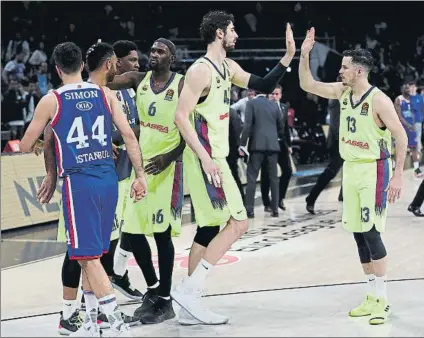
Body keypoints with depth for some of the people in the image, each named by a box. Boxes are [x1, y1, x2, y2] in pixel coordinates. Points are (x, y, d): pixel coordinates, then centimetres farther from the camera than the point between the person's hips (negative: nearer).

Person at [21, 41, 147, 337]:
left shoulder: (51, 101, -2)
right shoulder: (105, 94, 7)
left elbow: (26, 146, 8)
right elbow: (129, 136, 2)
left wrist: (35, 146, 31)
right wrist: (140, 176, 7)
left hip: (79, 182, -5)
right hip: (108, 179, 5)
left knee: (88, 256, -1)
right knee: (91, 254, 16)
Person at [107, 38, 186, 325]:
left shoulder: (183, 85, -7)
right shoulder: (138, 80, 7)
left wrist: (169, 157, -19)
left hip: (166, 166, -5)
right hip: (139, 163, 5)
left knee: (162, 233, -2)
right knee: (132, 231, 6)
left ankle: (165, 300, 8)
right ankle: (153, 289, 25)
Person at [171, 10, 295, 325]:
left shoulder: (228, 68, 13)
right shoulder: (201, 70, -15)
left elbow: (264, 86, 22)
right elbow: (181, 116, -21)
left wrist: (288, 58, 8)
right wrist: (205, 158, -26)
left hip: (214, 156, 10)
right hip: (206, 158, -10)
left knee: (209, 228, 10)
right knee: (237, 223, -11)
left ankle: (190, 307, 14)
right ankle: (188, 289, -11)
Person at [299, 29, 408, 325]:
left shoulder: (379, 100, -16)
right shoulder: (342, 92, 4)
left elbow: (401, 136, -14)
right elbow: (308, 85, 11)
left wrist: (398, 175, -18)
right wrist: (304, 56, -3)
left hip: (374, 170, -8)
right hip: (351, 168, 8)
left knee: (371, 232, -10)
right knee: (358, 233, 8)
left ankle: (382, 300, -3)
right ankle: (372, 296, 16)